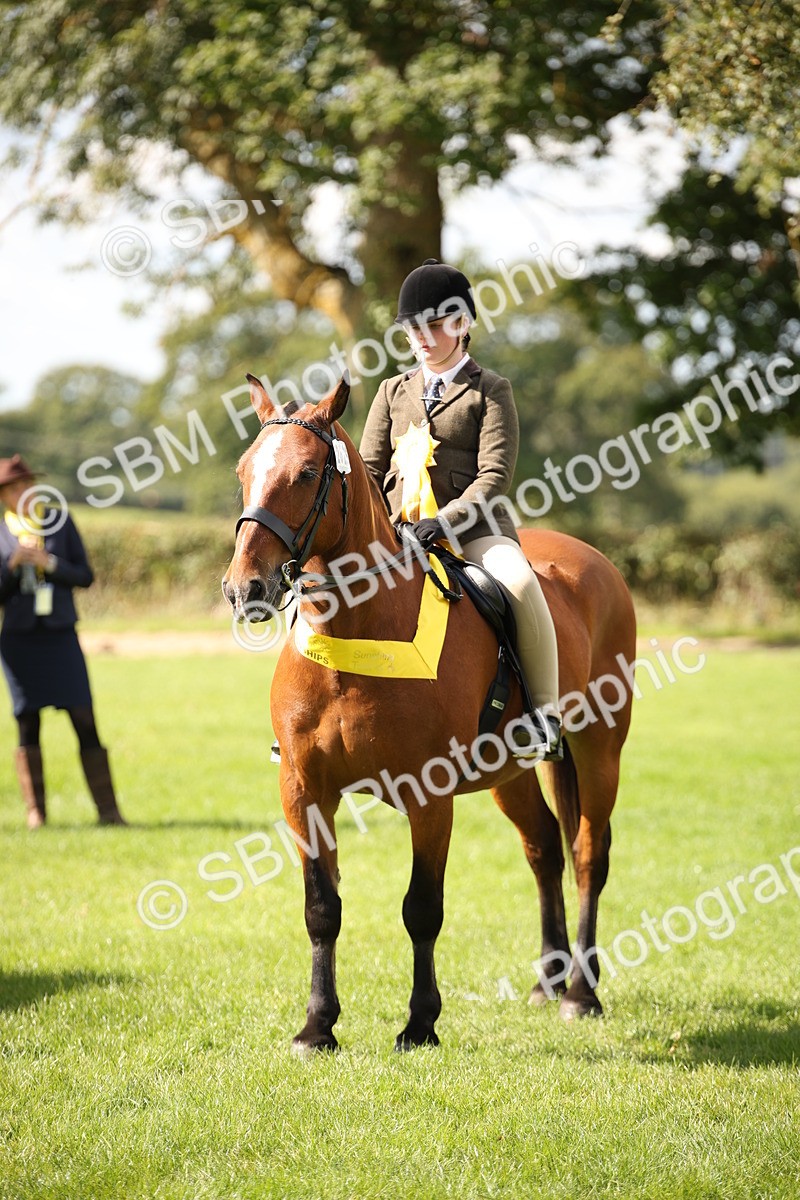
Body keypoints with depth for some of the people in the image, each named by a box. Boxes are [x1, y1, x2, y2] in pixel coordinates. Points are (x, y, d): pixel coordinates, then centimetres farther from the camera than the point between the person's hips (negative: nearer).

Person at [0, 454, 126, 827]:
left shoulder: (60, 522, 7)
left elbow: (85, 575, 2)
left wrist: (48, 563, -12)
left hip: (61, 636, 0)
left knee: (85, 722, -5)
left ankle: (108, 810, -5)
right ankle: (35, 810, 9)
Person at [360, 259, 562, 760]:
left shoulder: (490, 390, 3)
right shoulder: (394, 391, 17)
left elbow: (495, 475, -7)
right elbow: (369, 469, 16)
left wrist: (445, 520, -21)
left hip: (473, 526, -4)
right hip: (399, 528, 5)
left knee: (520, 583, -35)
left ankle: (546, 711, -24)